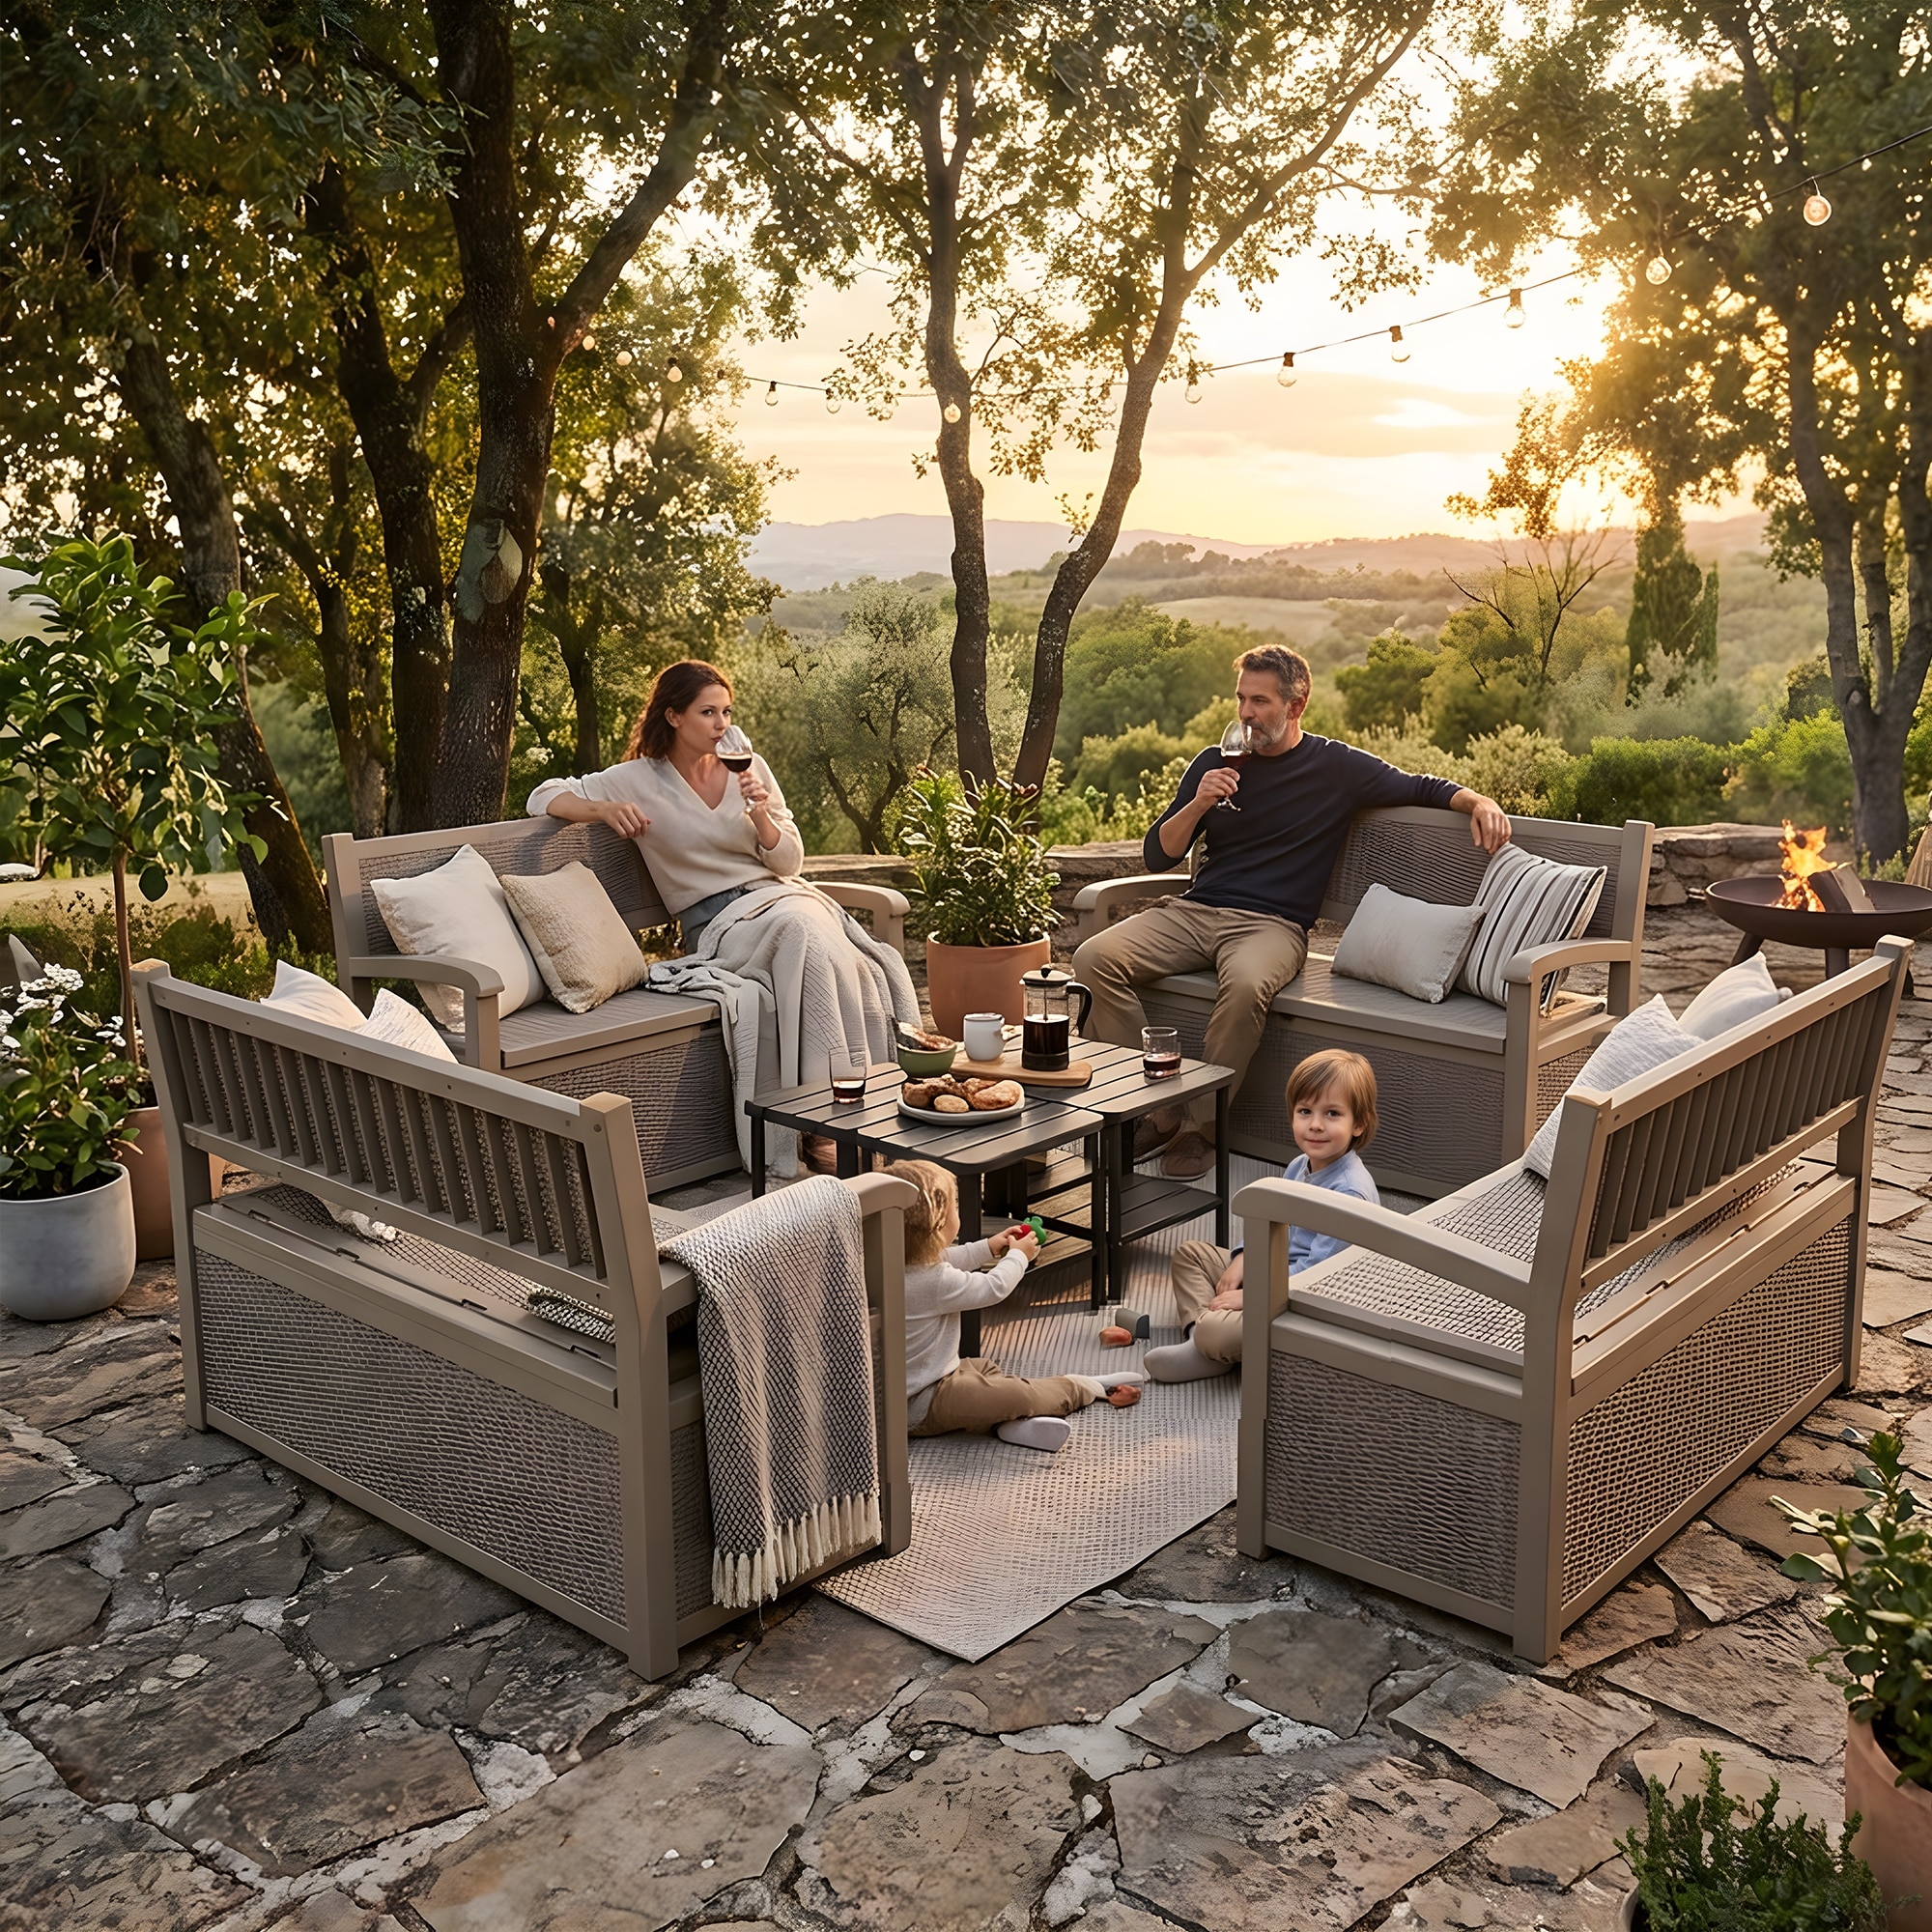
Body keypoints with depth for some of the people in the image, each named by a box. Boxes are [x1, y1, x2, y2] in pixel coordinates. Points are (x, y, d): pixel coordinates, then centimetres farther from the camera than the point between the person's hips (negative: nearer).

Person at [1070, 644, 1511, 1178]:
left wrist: (1479, 801, -7)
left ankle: (1199, 1128, -22)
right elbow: (1158, 856, 12)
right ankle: (1154, 1112, -18)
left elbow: (1424, 788, 13)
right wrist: (1199, 804, -5)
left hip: (1271, 924, -4)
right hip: (1193, 911, 4)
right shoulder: (1215, 763, 14)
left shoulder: (1338, 768, 6)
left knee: (1246, 985, -40)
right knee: (1095, 958, -23)